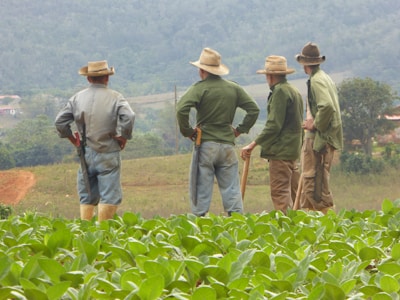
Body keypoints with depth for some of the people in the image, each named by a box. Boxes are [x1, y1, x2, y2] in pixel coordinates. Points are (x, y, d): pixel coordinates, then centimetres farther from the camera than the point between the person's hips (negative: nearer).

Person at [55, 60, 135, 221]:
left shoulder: (77, 98, 5)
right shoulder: (115, 97, -5)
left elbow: (60, 121, 3)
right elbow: (128, 117, -20)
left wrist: (73, 139, 11)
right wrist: (122, 137, -7)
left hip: (86, 154, 4)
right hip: (108, 156, -4)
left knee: (87, 198, 11)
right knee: (109, 196, 0)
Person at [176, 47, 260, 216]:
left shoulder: (200, 88, -7)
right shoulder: (234, 88, 8)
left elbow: (181, 109, -19)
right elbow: (254, 109, 9)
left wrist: (187, 131, -7)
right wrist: (240, 129, 13)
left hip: (205, 145, -4)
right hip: (228, 144, 4)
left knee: (201, 190, 1)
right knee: (231, 190, 6)